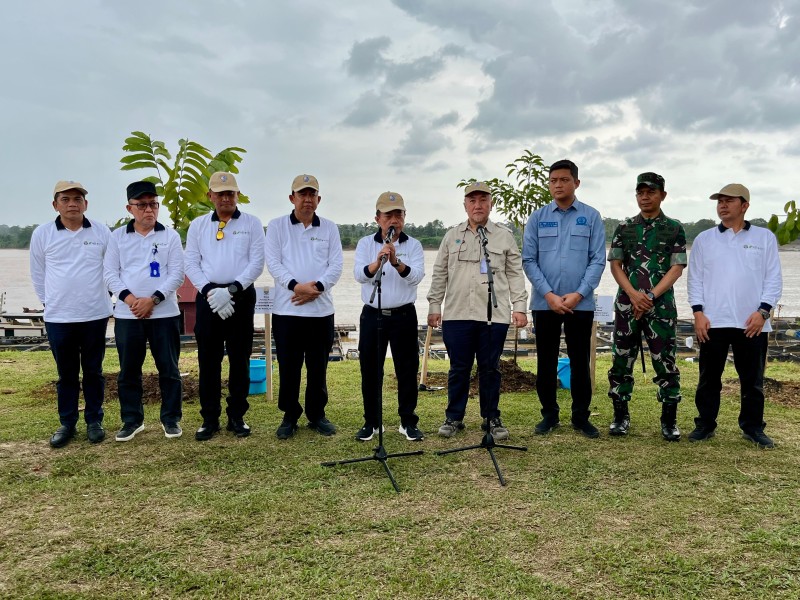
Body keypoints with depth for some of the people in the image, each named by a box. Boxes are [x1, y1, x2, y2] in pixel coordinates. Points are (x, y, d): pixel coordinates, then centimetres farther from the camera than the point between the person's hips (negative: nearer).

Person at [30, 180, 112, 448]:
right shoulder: (42, 233, 0)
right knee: (66, 372, 9)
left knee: (93, 370, 8)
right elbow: (38, 273, 9)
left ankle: (94, 421, 20)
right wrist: (49, 302, 9)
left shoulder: (102, 232, 0)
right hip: (58, 317, 0)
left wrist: (102, 296, 9)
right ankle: (67, 423, 20)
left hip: (95, 315, 0)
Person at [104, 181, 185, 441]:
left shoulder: (170, 236, 4)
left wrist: (153, 299, -13)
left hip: (164, 313, -1)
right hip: (127, 315, 2)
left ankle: (171, 419, 15)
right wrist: (129, 298, -13)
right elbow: (110, 273, 3)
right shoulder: (117, 236, 8)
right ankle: (132, 420, 20)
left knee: (169, 369, 3)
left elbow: (177, 274, -2)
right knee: (128, 371, 7)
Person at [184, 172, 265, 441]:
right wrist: (210, 290, -11)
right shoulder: (198, 225, 9)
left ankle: (237, 417, 16)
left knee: (239, 359, 5)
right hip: (208, 297, 1)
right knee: (208, 359, 4)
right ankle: (210, 418, 14)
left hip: (241, 296, -1)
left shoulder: (252, 223, 3)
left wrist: (231, 290, -14)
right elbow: (190, 262, 4)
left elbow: (257, 262, -4)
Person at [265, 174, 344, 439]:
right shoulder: (277, 226, 5)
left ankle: (317, 415, 21)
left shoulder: (330, 228, 9)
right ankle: (290, 416, 17)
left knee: (318, 366, 8)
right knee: (288, 366, 4)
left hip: (321, 309, 1)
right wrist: (295, 286, -18)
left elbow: (336, 265, 1)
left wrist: (316, 287, -15)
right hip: (286, 309, -1)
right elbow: (273, 262, -4)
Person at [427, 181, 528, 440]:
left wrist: (519, 307, 0)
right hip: (457, 314, 1)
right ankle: (454, 418, 18)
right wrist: (434, 306, 8)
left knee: (490, 369, 6)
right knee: (459, 368, 6)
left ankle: (491, 418, 19)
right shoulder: (452, 236, 12)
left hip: (494, 315, -1)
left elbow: (515, 275, 7)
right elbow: (439, 274, 13)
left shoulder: (505, 236, 8)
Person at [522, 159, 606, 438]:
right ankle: (549, 415, 22)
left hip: (581, 303, -1)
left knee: (580, 362, 7)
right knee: (546, 362, 8)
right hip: (544, 303, 1)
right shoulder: (537, 218, 4)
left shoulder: (591, 217, 2)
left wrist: (578, 294, -13)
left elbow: (598, 260, -2)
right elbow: (529, 260, 0)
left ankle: (581, 417, 19)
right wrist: (549, 295, -10)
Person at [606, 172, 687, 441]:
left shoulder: (674, 228, 4)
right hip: (627, 304, 2)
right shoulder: (624, 227, 9)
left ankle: (669, 420, 11)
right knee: (622, 360, 5)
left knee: (665, 361, 0)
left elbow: (676, 268, -2)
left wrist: (650, 296, -13)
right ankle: (620, 415, 16)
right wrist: (634, 294, -10)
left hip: (661, 305, -2)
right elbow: (615, 265, 5)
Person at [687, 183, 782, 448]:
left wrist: (763, 311, -8)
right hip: (713, 322, 1)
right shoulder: (704, 239, 9)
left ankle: (753, 427, 20)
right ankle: (705, 424, 17)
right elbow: (695, 278, 6)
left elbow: (773, 278, 4)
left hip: (752, 322, 0)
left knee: (753, 379, 8)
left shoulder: (765, 237, 7)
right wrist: (698, 312, -5)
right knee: (709, 378, 7)